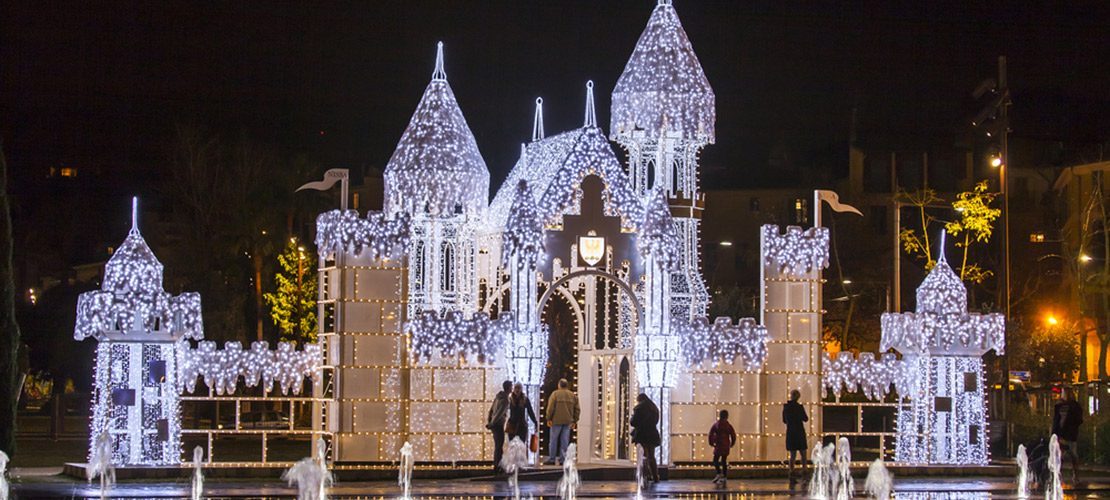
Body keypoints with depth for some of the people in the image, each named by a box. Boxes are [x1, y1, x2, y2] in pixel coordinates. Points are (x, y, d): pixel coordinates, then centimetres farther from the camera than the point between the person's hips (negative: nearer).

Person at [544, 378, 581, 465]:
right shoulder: (573, 395, 9)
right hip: (568, 421, 4)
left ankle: (551, 459, 5)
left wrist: (548, 419, -4)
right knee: (565, 441, 5)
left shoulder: (555, 394, -4)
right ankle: (563, 459, 2)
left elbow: (551, 407, -10)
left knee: (553, 440, 4)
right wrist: (574, 421, 15)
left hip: (557, 420, -4)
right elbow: (577, 409, 9)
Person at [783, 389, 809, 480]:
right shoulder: (799, 407, -12)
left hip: (790, 433, 4)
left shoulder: (786, 407, 1)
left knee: (792, 455, 7)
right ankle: (804, 472, 3)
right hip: (800, 432, -4)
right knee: (803, 454, 8)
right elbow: (806, 419, -1)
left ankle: (791, 475, 0)